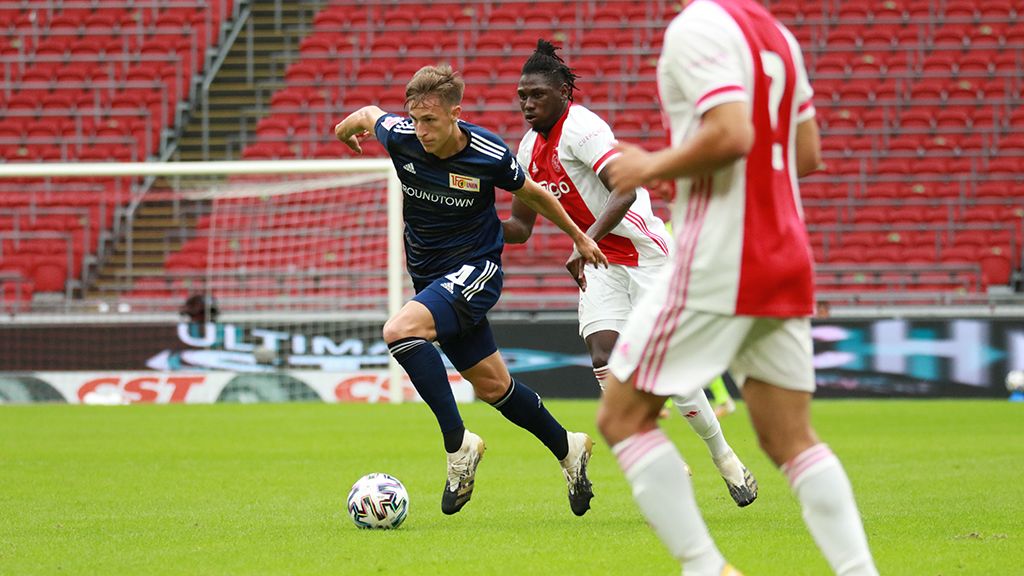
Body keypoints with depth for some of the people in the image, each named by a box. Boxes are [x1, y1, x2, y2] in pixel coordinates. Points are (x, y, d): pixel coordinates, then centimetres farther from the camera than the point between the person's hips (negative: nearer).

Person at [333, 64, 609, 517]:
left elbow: (531, 193, 1)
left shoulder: (489, 155, -18)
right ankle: (567, 449, 32)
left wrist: (579, 237, 14)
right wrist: (346, 128, 34)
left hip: (476, 268, -5)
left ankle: (458, 444, -25)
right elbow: (368, 114, 12)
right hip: (428, 274, 5)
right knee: (492, 385, 11)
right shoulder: (400, 137, -12)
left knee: (401, 329, -30)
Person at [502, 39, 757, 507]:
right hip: (601, 261, 7)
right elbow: (520, 226, 15)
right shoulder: (530, 148, 8)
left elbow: (626, 189, -31)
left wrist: (588, 241, -41)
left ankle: (725, 458, 11)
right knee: (603, 358, -11)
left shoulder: (580, 127, -18)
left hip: (645, 252, -7)